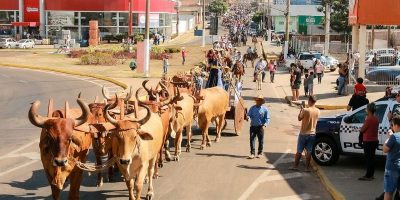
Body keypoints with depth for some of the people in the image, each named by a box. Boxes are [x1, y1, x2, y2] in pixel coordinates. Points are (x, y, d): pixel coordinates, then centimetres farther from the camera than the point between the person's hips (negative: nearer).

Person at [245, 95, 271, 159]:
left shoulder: (265, 109, -1)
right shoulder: (252, 108, 5)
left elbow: (267, 118, 0)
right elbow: (249, 114, 5)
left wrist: (264, 125, -14)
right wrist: (247, 117, -20)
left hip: (260, 127, -1)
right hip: (253, 126, 1)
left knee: (260, 140, 7)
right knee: (252, 139, -6)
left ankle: (259, 153, 21)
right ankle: (252, 153, -4)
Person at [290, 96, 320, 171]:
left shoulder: (305, 110, -19)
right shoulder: (318, 111, -3)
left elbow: (299, 118, -5)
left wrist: (301, 110, 7)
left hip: (303, 134, -4)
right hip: (312, 134, 4)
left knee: (299, 151, 8)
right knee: (309, 151, 10)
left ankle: (295, 166, 15)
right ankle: (308, 167, 13)